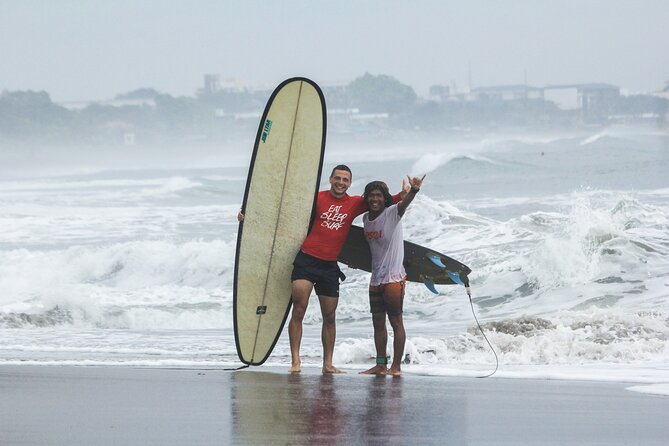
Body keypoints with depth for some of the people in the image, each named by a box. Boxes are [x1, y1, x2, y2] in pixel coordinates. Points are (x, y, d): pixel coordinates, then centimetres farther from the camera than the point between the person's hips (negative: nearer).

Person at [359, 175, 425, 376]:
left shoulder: (392, 213, -10)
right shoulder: (366, 218, 9)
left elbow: (404, 203, -30)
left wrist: (414, 190, -49)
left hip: (394, 278, -7)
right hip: (376, 279, 7)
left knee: (396, 322, -4)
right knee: (378, 323, 10)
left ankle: (396, 366, -2)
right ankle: (381, 364, 17)